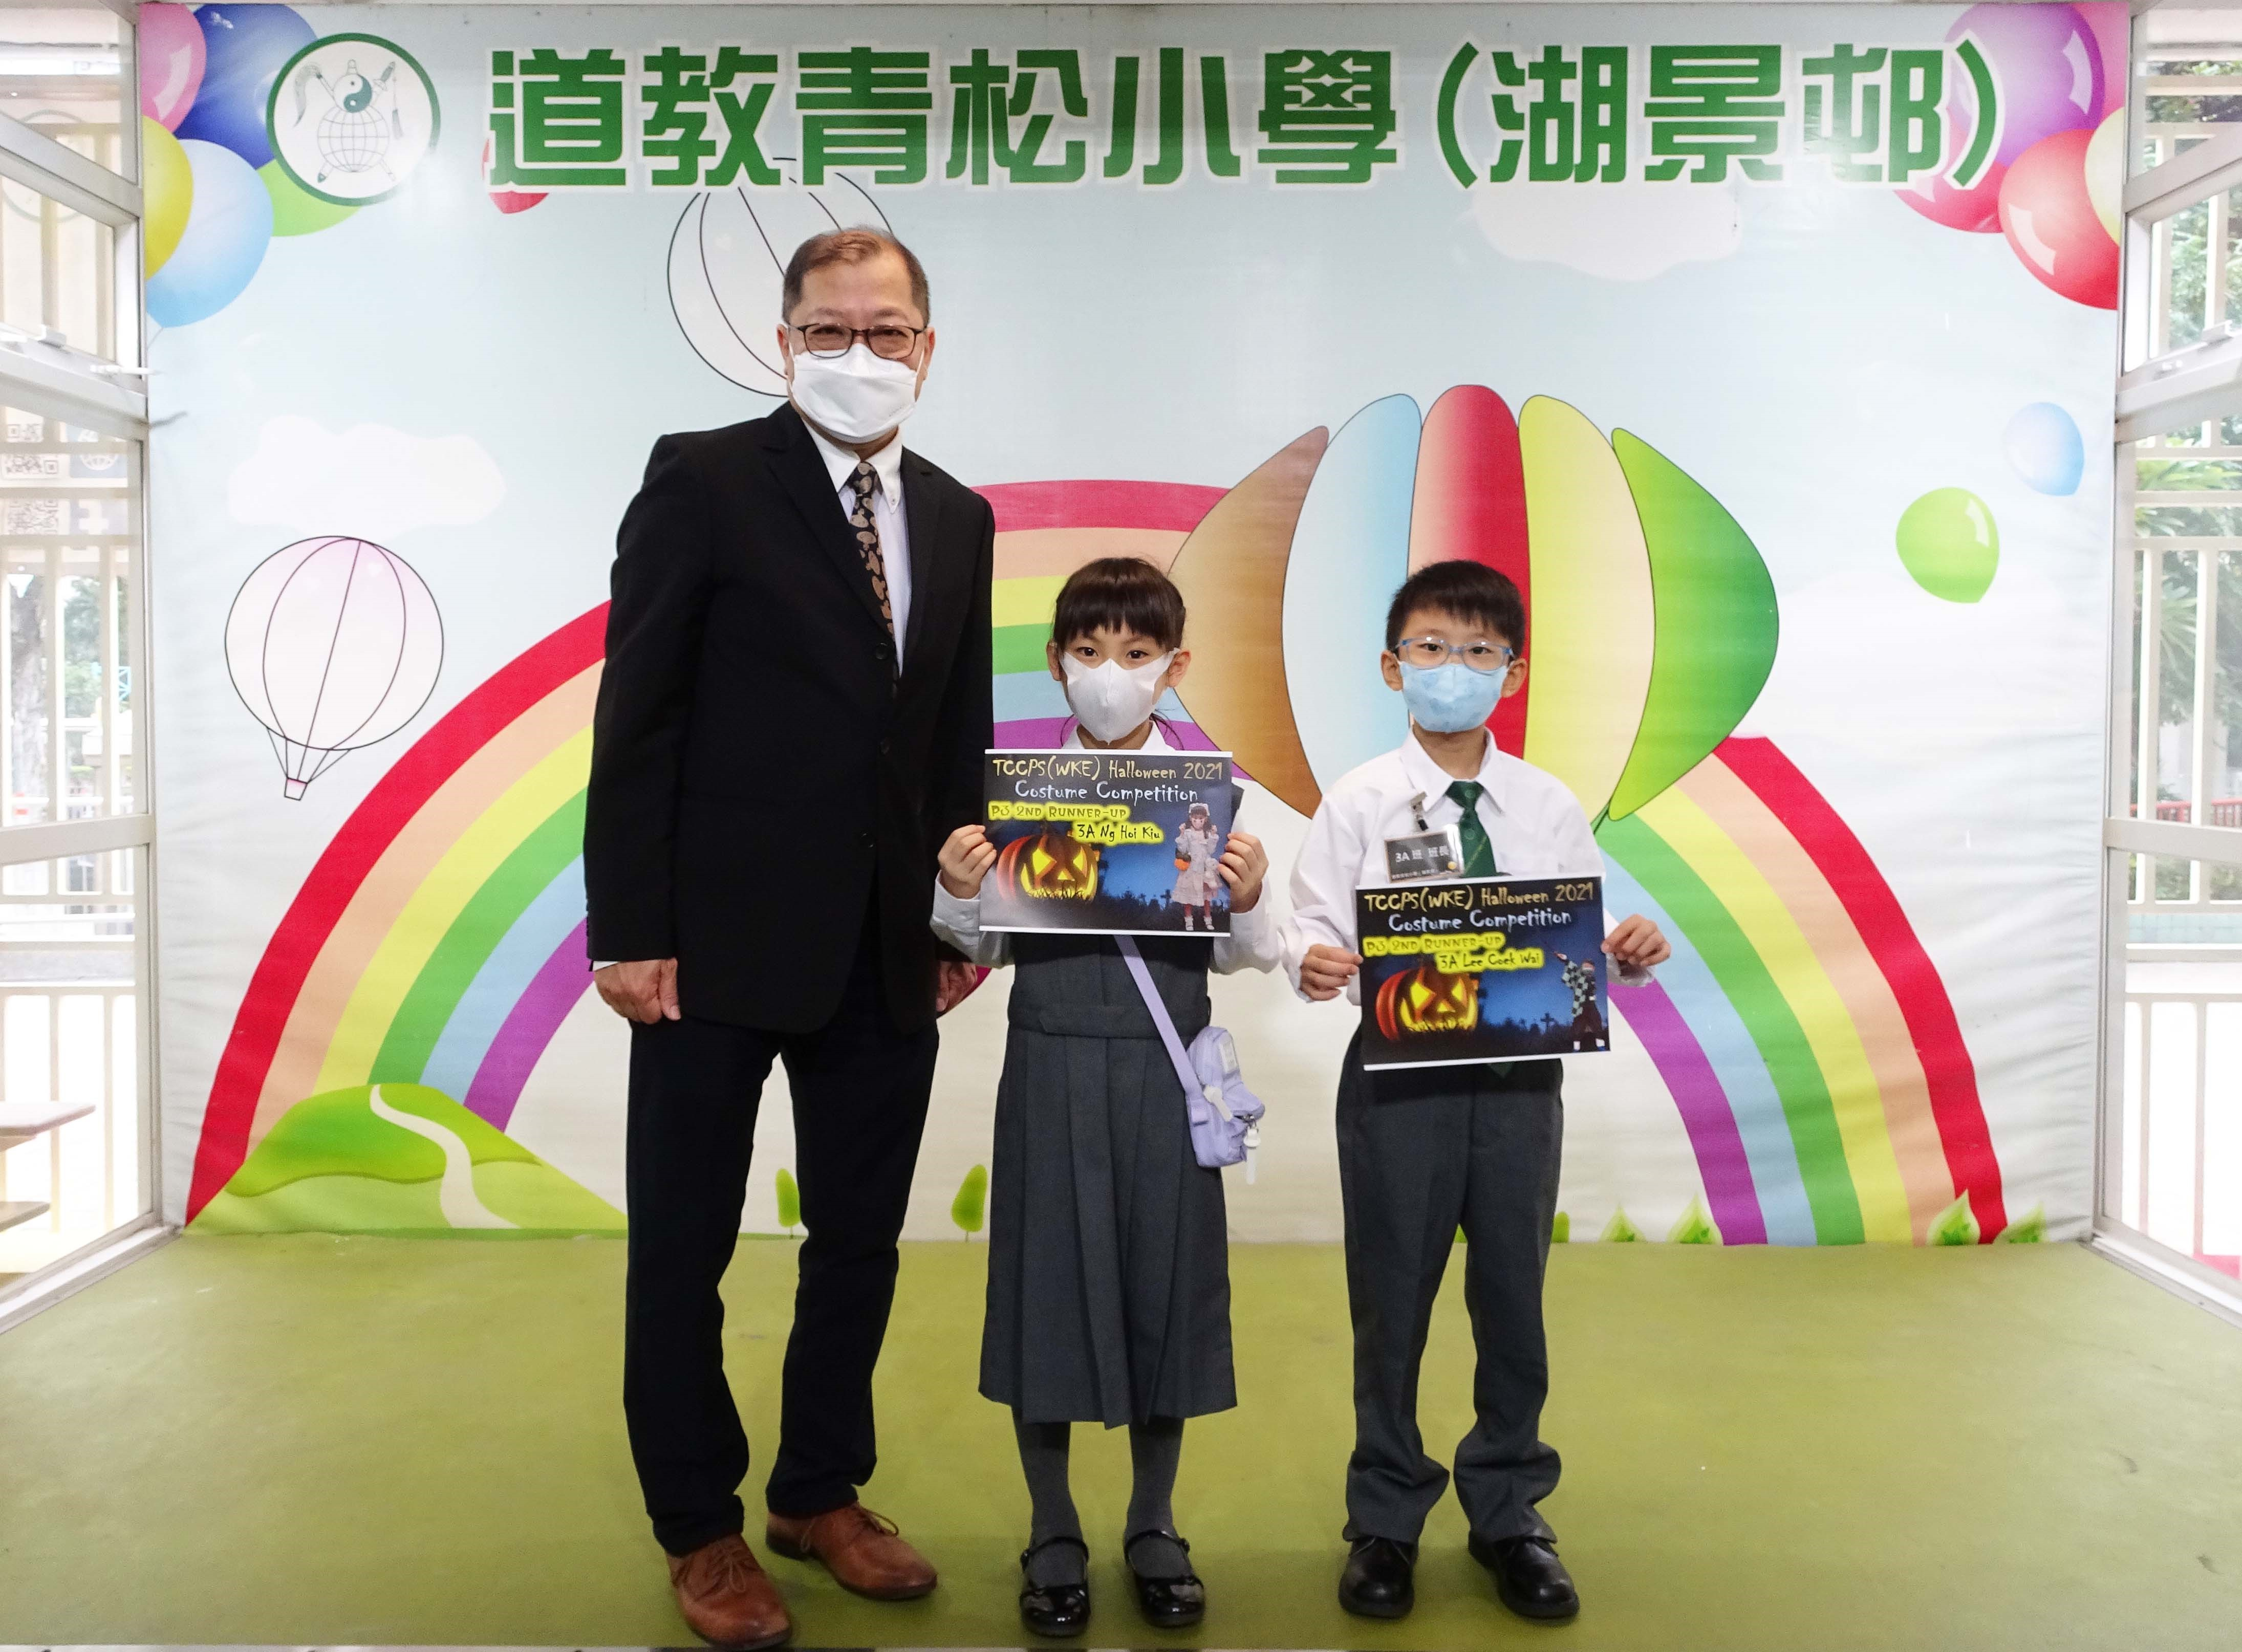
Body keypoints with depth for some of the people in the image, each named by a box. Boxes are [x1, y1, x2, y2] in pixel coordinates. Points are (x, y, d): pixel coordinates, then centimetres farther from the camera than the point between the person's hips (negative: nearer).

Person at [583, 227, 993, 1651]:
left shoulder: (958, 519, 10)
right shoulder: (704, 479, -5)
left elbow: (960, 738, 12)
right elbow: (637, 716, -8)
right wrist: (631, 930, -12)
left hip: (886, 949, 5)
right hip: (720, 941, -4)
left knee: (861, 1239, 15)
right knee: (682, 1252, 8)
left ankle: (822, 1493, 34)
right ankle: (701, 1529, 28)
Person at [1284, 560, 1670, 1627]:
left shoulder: (1550, 807, 4)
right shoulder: (1358, 802, -2)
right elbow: (1316, 924, -5)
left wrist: (1627, 952, -15)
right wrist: (1312, 963, -26)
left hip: (1521, 1073, 2)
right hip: (1398, 1072, -2)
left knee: (1514, 1298, 12)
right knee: (1391, 1302, 8)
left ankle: (1509, 1513, 32)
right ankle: (1385, 1520, 27)